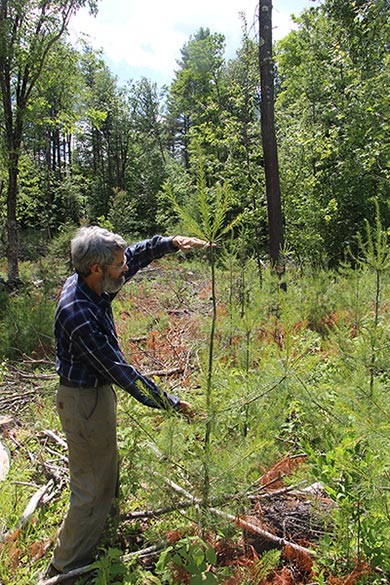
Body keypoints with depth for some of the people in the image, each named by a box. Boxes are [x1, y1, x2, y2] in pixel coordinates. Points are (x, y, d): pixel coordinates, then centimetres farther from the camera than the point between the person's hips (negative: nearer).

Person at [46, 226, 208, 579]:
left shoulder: (87, 283, -6)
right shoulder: (78, 314, -33)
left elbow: (137, 255, 10)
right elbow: (118, 368, -30)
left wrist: (171, 242, -1)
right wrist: (167, 402, -23)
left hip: (97, 391, 10)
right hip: (85, 400, -10)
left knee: (106, 471, 28)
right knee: (92, 486, 6)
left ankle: (102, 529, 51)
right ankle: (66, 566, 26)